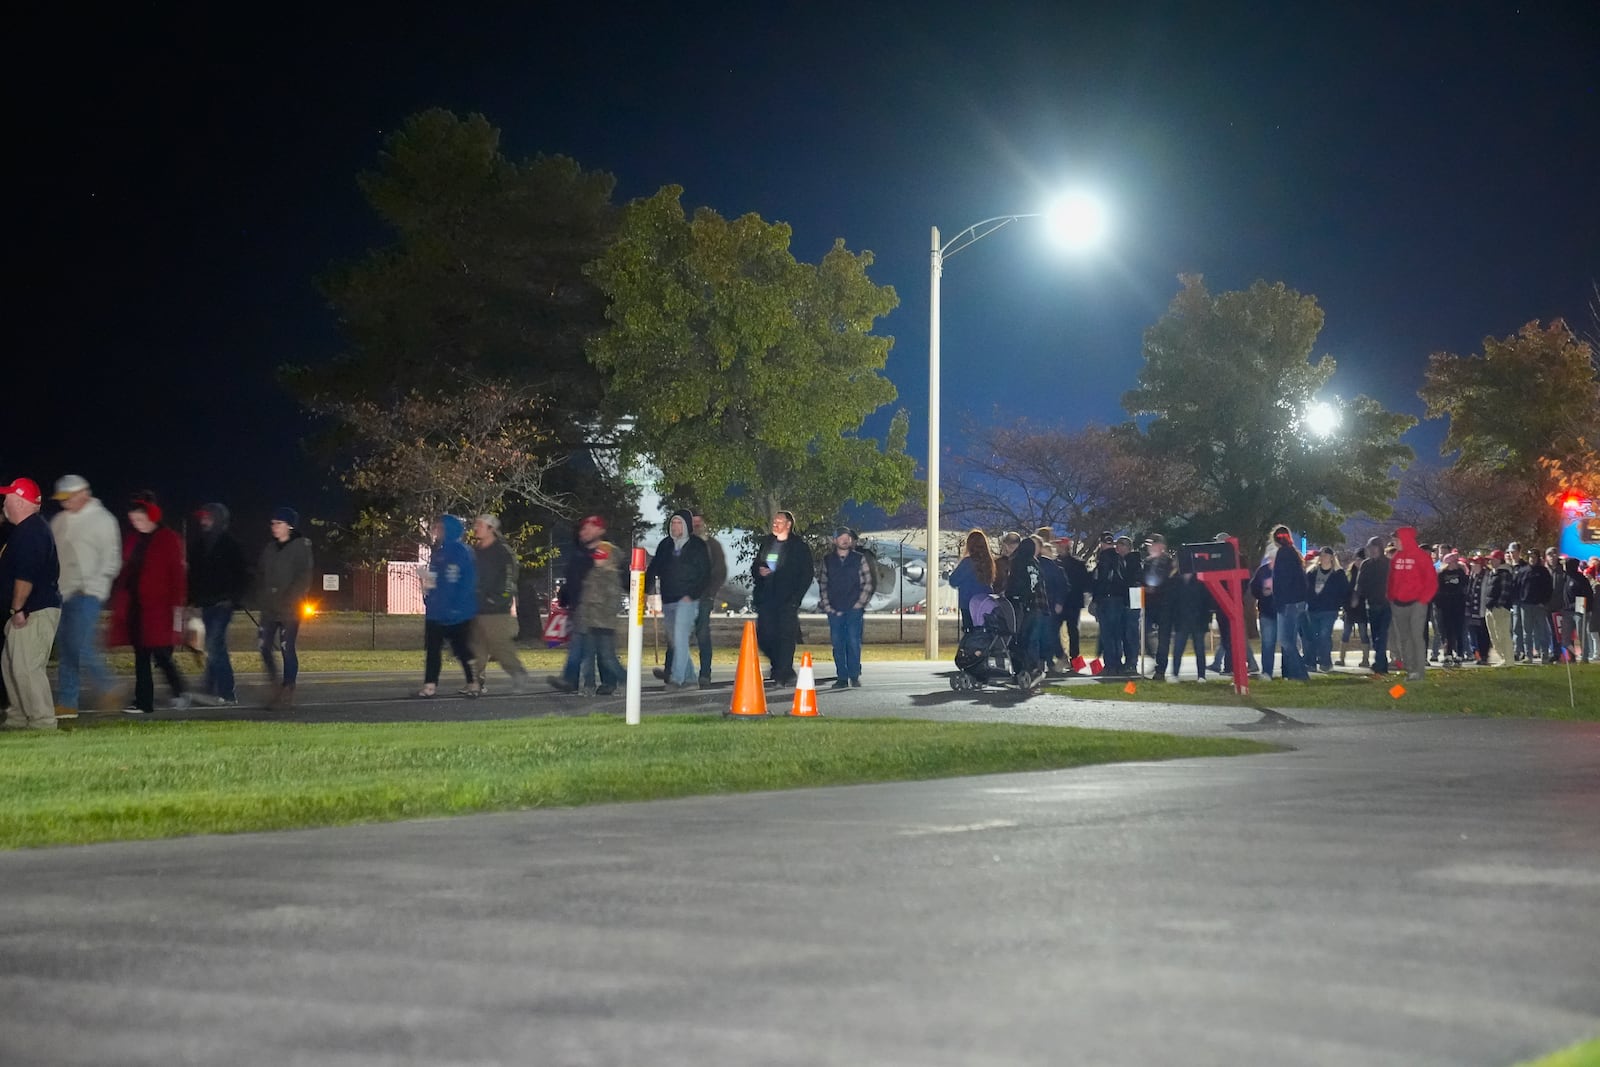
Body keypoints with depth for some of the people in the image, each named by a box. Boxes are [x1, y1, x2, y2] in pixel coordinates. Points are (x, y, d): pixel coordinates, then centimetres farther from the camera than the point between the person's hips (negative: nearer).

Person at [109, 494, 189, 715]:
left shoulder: (168, 540, -4)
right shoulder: (132, 541, 14)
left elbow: (177, 575, -6)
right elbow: (125, 573, 17)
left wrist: (177, 608, -11)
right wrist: (118, 603, 13)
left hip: (159, 609, -6)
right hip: (135, 609, 6)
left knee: (161, 655, -10)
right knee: (141, 657, 6)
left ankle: (180, 691, 10)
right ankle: (143, 702, 9)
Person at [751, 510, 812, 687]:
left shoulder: (799, 547, 1)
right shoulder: (766, 543, 16)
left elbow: (806, 575, -2)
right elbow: (754, 567, 23)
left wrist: (796, 597, -12)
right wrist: (758, 571, -2)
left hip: (787, 599, -5)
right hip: (766, 598, 5)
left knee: (786, 635, -10)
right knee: (764, 636, 0)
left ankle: (783, 675, -6)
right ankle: (782, 669, 19)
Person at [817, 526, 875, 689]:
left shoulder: (860, 559, 5)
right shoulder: (827, 560, 10)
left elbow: (868, 583, 4)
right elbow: (822, 585, 12)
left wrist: (859, 604, -3)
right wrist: (827, 606, 3)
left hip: (854, 610, -2)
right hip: (834, 611, 2)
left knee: (854, 643, -8)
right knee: (838, 645, 1)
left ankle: (854, 676, 0)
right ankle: (842, 677, 6)